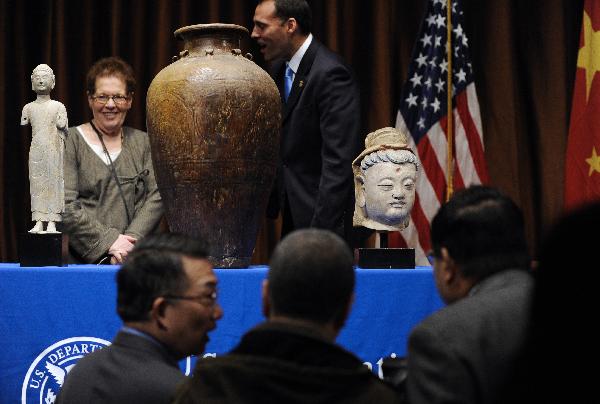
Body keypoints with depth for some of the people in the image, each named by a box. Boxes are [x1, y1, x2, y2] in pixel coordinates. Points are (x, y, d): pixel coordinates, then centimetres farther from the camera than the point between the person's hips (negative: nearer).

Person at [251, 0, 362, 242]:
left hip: (324, 213, -8)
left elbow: (338, 161, -23)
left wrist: (322, 230, -27)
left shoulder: (330, 74, -19)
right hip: (292, 212, 8)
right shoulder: (277, 69, 8)